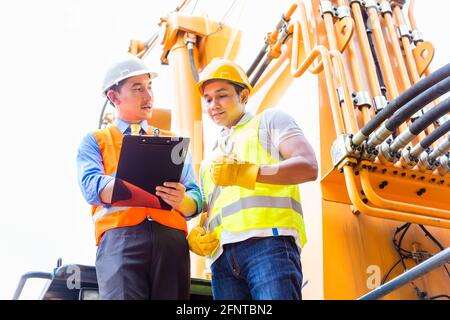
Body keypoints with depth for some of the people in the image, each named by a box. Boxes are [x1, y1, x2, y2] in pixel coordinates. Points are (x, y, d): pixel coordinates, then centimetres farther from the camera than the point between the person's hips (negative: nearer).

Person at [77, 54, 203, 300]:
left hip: (171, 238, 3)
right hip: (119, 237, -2)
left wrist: (180, 199, -13)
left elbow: (196, 200, 13)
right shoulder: (95, 141, 18)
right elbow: (92, 187, -4)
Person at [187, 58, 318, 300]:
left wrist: (247, 173, -13)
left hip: (268, 240, -5)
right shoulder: (210, 160, 34)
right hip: (222, 255, 6)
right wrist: (195, 237, 6)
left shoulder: (270, 120, 17)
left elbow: (308, 167, -1)